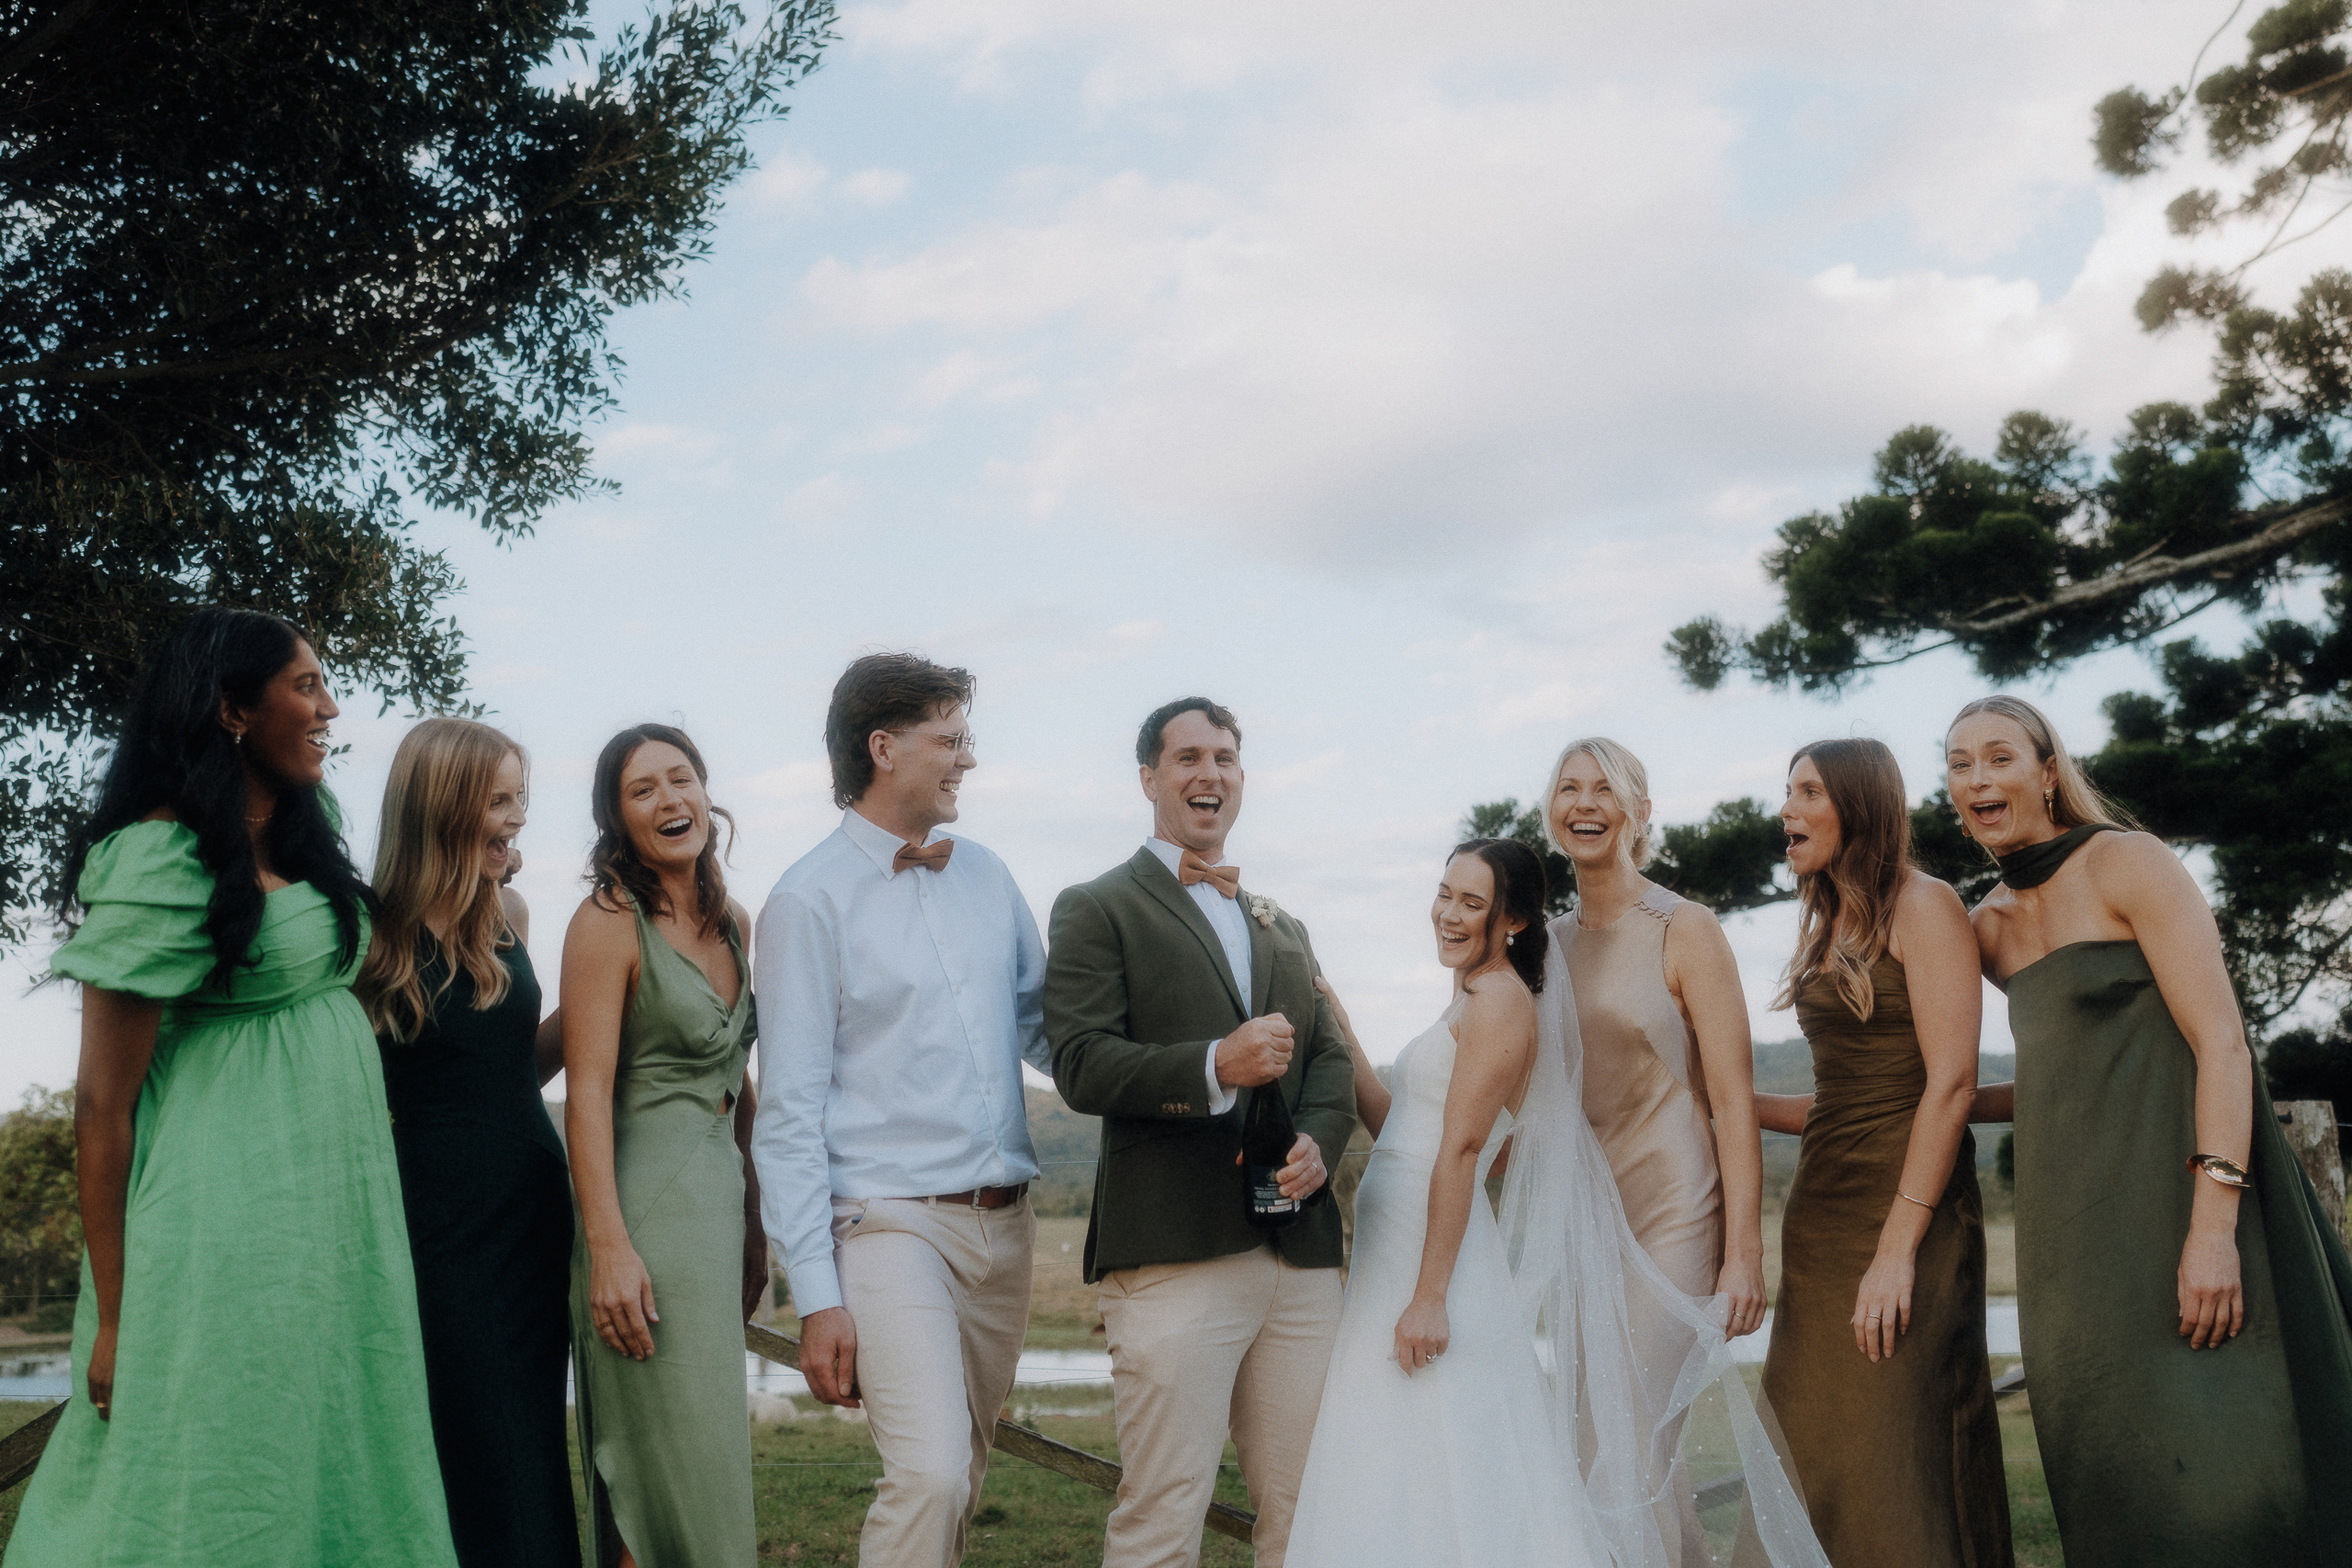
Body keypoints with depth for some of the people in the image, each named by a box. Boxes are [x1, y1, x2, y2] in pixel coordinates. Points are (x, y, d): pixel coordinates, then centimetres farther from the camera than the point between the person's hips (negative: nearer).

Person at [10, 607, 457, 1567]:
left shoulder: (307, 835, 11)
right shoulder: (161, 860, -13)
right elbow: (103, 1105, -13)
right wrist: (115, 1319, -13)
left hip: (337, 1214, 8)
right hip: (229, 1225, -8)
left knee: (336, 1476, 12)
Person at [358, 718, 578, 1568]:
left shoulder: (507, 913, 7)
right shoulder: (374, 931, -9)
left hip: (533, 1207, 6)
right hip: (437, 1221, -6)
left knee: (531, 1457, 11)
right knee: (468, 1458, 0)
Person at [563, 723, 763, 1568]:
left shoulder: (733, 922, 12)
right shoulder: (610, 922, -9)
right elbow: (587, 1092, -14)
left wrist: (755, 1225, 17)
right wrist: (608, 1246, -20)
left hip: (722, 1201, 7)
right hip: (647, 1205, -7)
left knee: (711, 1461, 12)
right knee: (673, 1477, -4)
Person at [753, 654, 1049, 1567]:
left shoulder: (986, 876, 12)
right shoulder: (812, 900, -6)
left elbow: (1041, 1029, 19)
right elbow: (789, 1113, -8)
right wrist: (817, 1295, -13)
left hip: (1005, 1225, 6)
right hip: (891, 1222, -6)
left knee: (958, 1480, 12)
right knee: (930, 1475, -19)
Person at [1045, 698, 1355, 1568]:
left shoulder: (1282, 927, 23)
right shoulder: (1098, 909, 3)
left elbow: (1328, 1055, 16)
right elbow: (1081, 1066, -9)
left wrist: (1318, 1139, -5)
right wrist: (1215, 1068, -22)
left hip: (1302, 1256, 6)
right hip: (1172, 1258, -6)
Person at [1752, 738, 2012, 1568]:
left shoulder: (1922, 905, -6)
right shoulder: (1829, 926, 17)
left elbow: (1951, 1081, -14)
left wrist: (1898, 1247, -19)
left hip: (1907, 1209, -8)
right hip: (1823, 1212, 8)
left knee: (1898, 1458, -6)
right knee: (1817, 1455, 7)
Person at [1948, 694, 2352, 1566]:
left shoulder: (2128, 864, -5)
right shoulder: (1991, 928, 15)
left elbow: (2222, 1044, -13)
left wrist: (2214, 1224, -22)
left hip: (2179, 1201, -7)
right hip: (2077, 1237, 7)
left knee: (2218, 1488, -9)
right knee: (2116, 1484, 7)